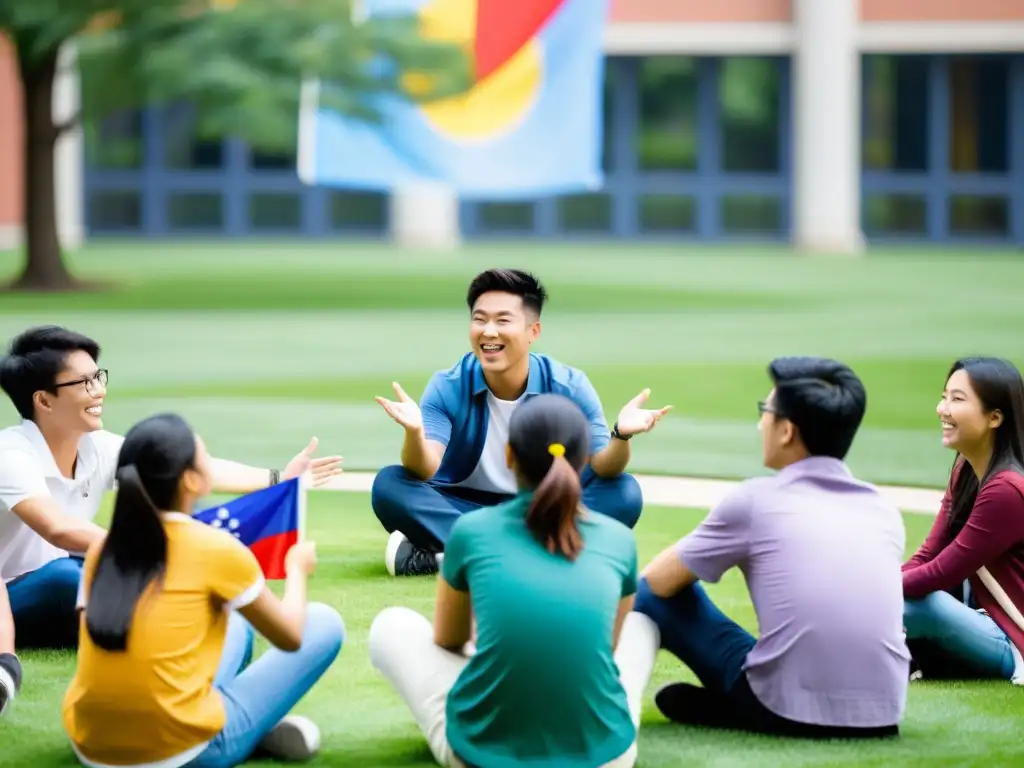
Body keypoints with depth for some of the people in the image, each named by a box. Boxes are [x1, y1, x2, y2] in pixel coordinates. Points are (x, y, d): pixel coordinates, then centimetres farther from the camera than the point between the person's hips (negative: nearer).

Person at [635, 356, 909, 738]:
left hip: (791, 713, -4)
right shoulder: (883, 509, 12)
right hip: (881, 716, 4)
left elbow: (658, 582, 11)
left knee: (654, 594, 13)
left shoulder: (755, 499, 0)